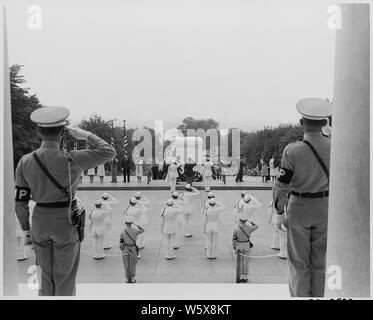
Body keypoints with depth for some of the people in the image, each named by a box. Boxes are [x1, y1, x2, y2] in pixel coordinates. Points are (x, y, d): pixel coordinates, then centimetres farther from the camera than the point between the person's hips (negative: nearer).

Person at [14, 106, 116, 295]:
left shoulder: (25, 162, -7)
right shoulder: (71, 160, -18)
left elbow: (20, 202, -2)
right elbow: (109, 152, -10)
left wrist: (25, 228, 12)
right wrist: (86, 135, -4)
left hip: (40, 222, 4)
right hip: (66, 223, -4)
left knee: (46, 278, 21)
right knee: (65, 279, 12)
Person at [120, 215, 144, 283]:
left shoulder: (123, 232, -17)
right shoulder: (135, 230, -17)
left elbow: (121, 242, -11)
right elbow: (142, 230, 4)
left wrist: (121, 249, 5)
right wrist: (135, 223, 0)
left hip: (125, 249, 0)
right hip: (133, 249, 0)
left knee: (126, 264, 13)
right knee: (133, 264, 13)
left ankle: (127, 279, 19)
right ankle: (132, 279, 17)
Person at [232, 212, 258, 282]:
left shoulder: (236, 229, -18)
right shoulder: (248, 228, -11)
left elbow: (234, 240, -12)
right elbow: (256, 226, 12)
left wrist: (234, 248, 2)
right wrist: (250, 222, 27)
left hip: (239, 246, -2)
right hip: (247, 245, 2)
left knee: (240, 262, 8)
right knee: (246, 262, 10)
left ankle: (241, 277, 10)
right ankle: (245, 277, 15)